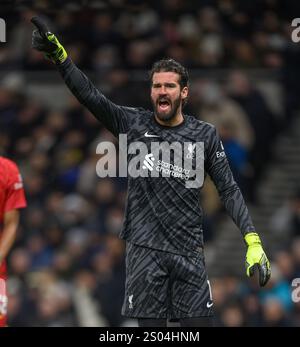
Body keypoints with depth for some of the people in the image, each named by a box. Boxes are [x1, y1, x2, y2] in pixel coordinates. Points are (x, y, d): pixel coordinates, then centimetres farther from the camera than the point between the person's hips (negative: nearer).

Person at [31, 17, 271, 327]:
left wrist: (253, 241, -5)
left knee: (199, 322, -3)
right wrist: (57, 54, -17)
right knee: (150, 326, 0)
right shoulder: (133, 124, 4)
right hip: (144, 250, 0)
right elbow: (89, 95, -5)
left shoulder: (205, 135, 5)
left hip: (188, 250, 0)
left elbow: (228, 189, 4)